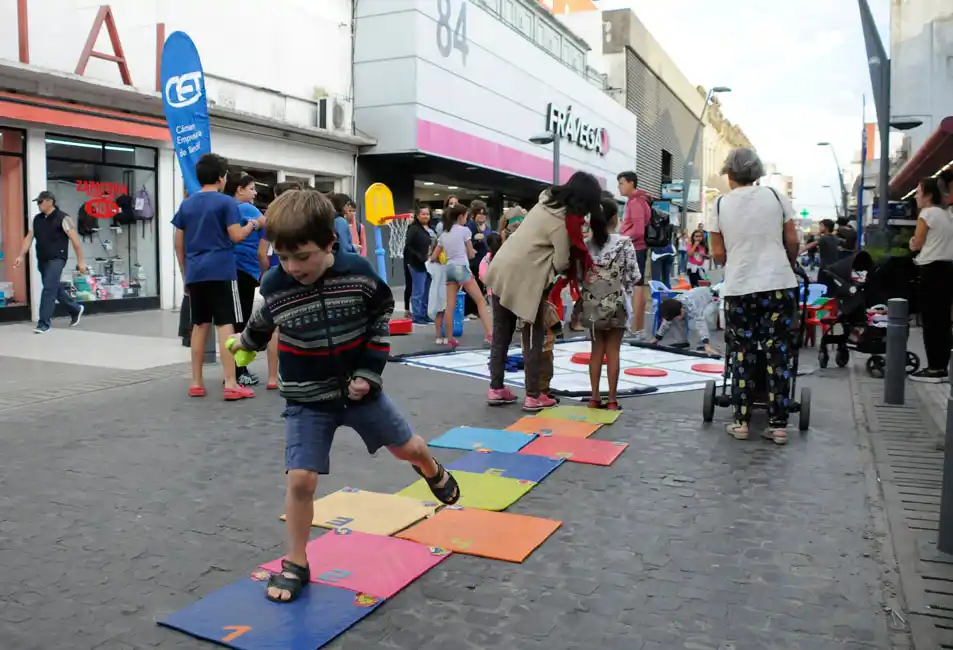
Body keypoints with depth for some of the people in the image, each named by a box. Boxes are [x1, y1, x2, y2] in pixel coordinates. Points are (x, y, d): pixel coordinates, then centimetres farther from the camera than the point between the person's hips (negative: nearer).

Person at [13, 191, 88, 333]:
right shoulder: (37, 219, 12)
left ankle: (44, 323, -7)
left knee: (49, 289, -12)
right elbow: (29, 237, 13)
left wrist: (81, 261, -14)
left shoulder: (62, 218, -8)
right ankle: (76, 309, 34)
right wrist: (21, 256, 3)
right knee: (56, 288, 15)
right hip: (42, 260, 7)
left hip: (56, 259, -7)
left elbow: (75, 240, -10)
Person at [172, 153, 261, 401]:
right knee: (225, 325, -5)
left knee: (200, 325, 12)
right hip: (221, 272, -6)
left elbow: (178, 244, 14)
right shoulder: (226, 202, -4)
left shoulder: (186, 204, 13)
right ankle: (231, 384, -8)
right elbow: (236, 236, -10)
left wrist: (185, 274, 21)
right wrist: (253, 225, 8)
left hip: (195, 273, 6)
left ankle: (196, 383, 15)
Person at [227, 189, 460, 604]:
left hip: (360, 388, 1)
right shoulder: (273, 286, -16)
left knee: (408, 448, 14)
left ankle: (433, 472, 52)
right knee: (300, 479, -9)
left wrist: (369, 371, -7)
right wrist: (245, 344, 26)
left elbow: (380, 319, -1)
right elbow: (261, 326, 8)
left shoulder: (359, 274, -17)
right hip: (307, 400, 0)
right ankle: (296, 565, 13)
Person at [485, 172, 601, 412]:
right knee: (534, 338, 4)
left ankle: (496, 389, 21)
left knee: (501, 334, 14)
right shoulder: (563, 222, -15)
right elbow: (561, 262, -12)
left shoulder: (548, 199, 10)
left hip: (501, 270, 8)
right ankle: (533, 396, 10)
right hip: (523, 279, -8)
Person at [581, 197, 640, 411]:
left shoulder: (587, 244, 1)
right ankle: (612, 399, 8)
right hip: (615, 303, -3)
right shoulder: (624, 243, -8)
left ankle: (595, 397, 14)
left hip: (592, 303, 3)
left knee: (597, 349, 12)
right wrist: (625, 290, 10)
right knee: (613, 351, 4)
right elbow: (634, 275, -7)